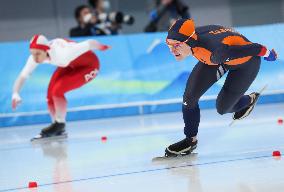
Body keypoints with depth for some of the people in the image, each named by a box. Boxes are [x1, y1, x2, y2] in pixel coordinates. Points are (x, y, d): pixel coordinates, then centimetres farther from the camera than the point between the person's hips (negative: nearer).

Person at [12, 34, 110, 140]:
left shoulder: (62, 53, -41)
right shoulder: (35, 57, -21)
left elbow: (90, 43, -31)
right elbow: (22, 76, -17)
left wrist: (101, 47, -9)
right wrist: (15, 93, -36)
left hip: (88, 65, -7)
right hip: (71, 65, 7)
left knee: (57, 90, -22)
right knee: (50, 95, -3)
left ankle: (60, 125, -2)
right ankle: (58, 131, 14)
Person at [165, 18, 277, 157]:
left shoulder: (215, 52, -47)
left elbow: (252, 49, -32)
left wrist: (268, 54, -13)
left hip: (245, 63, -6)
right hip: (220, 57, 6)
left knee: (222, 108, 1)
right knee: (189, 97, -7)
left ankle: (249, 100, 33)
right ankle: (190, 140, 12)